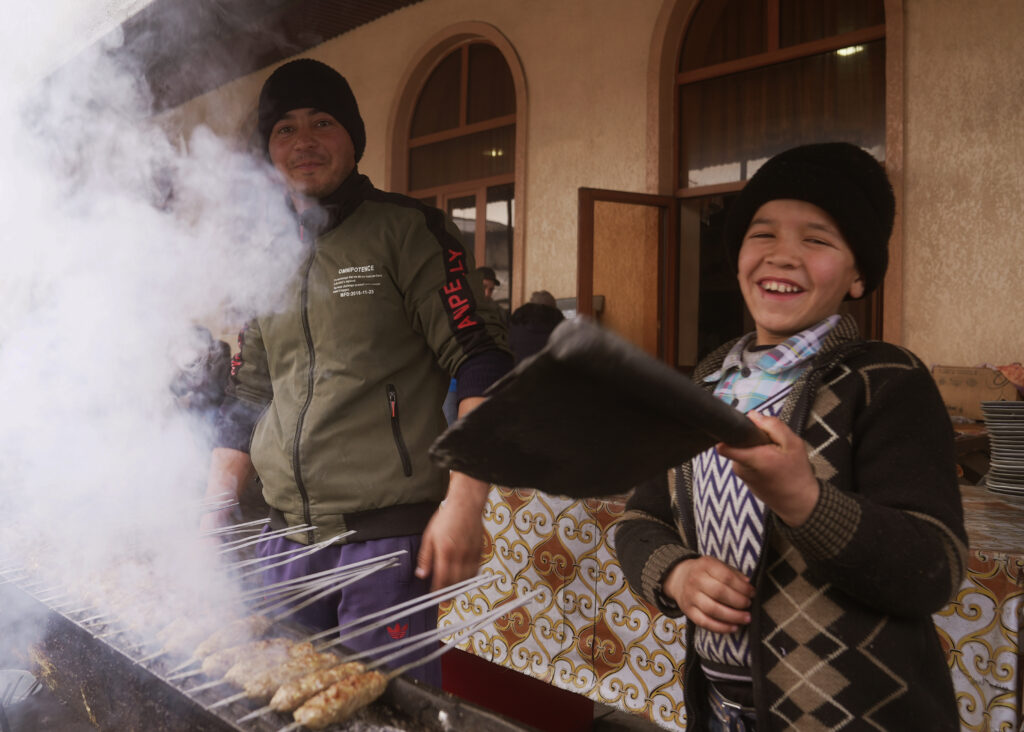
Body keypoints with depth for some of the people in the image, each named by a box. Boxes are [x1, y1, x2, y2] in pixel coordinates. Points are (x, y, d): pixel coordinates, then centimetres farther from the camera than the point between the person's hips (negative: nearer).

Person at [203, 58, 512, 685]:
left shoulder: (406, 230, -3)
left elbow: (482, 363, -10)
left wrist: (465, 503, -19)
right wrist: (210, 518, 14)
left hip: (391, 532, -5)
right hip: (287, 534, 6)